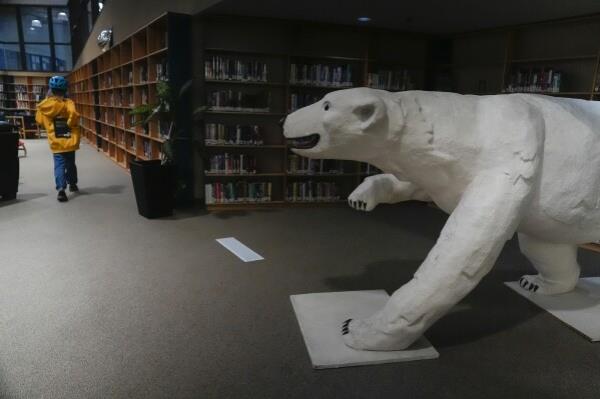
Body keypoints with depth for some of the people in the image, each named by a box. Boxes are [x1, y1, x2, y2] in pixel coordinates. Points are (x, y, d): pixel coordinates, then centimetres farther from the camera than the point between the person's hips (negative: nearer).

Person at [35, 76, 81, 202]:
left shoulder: (45, 105, 0)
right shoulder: (68, 103, -9)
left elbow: (39, 120, 14)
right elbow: (73, 115, -28)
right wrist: (70, 124, -8)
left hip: (56, 142, 0)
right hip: (69, 140, 0)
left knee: (59, 164, -1)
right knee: (70, 163, 18)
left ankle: (61, 188, -18)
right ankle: (72, 184, 34)